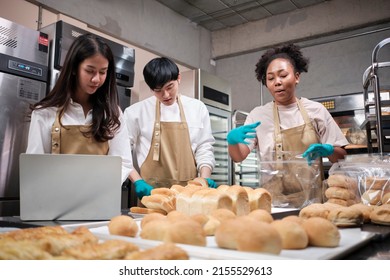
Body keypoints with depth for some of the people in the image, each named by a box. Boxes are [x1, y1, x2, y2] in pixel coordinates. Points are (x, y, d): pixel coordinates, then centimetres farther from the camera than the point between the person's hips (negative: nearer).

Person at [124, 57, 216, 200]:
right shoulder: (137, 111, -2)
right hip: (152, 192, -1)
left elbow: (204, 148, 5)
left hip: (189, 191, 2)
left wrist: (205, 179, -9)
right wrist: (138, 181, -8)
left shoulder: (197, 108, 3)